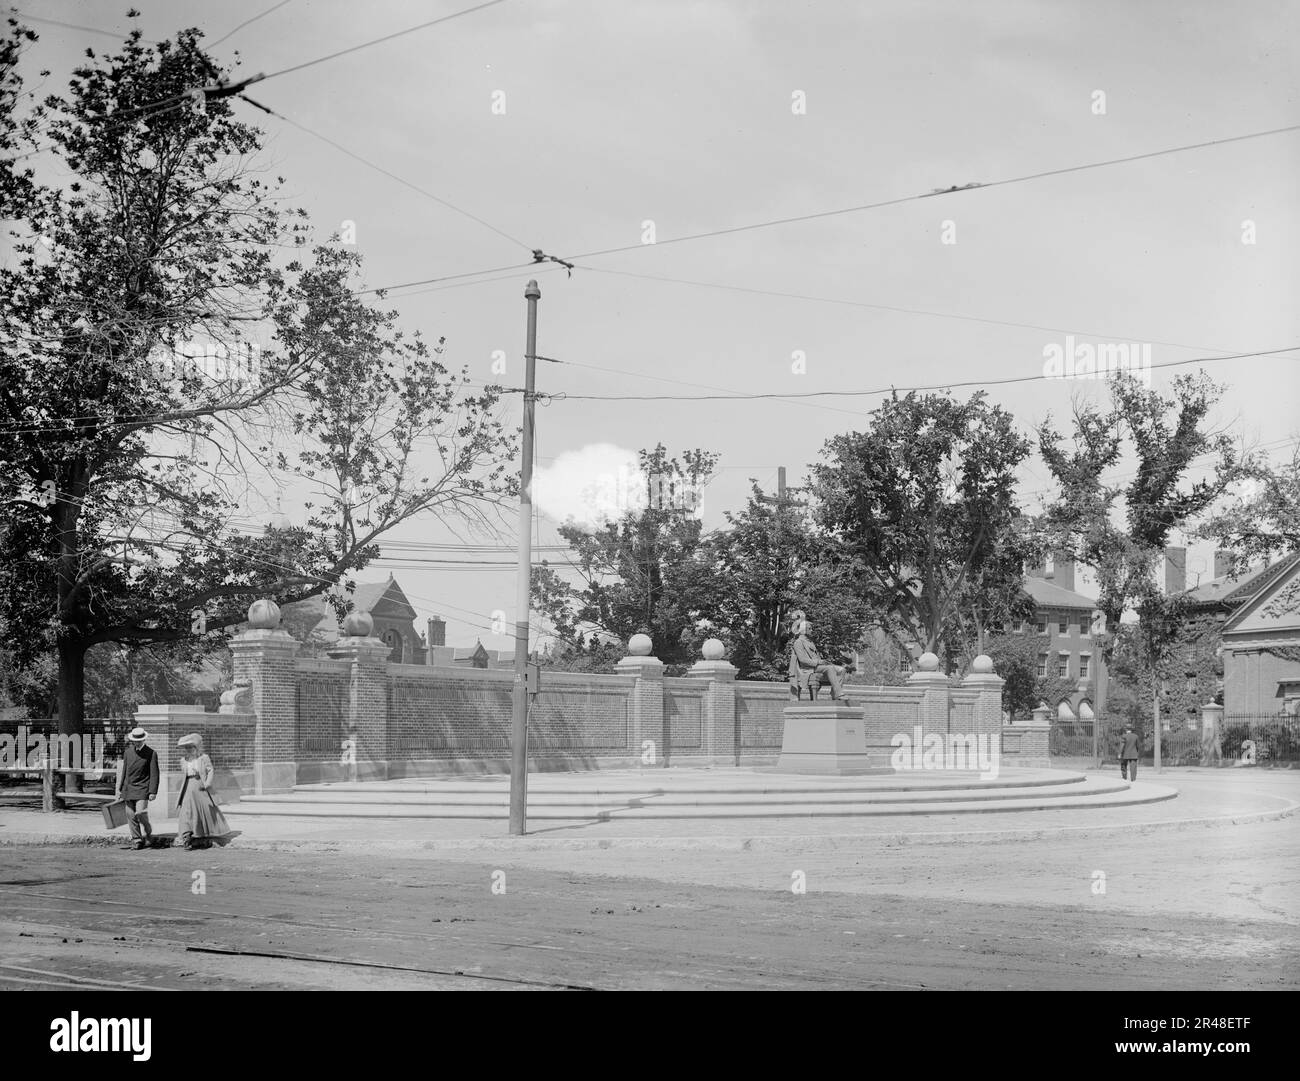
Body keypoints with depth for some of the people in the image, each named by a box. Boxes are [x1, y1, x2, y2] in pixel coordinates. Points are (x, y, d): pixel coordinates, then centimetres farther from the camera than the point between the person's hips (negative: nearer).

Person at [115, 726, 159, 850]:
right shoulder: (127, 752, 11)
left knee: (140, 813, -17)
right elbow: (124, 771, 17)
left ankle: (148, 834, 6)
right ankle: (136, 840, 9)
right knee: (130, 815, 2)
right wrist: (120, 789, 15)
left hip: (142, 788, -5)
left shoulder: (151, 753, -4)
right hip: (129, 788, 5)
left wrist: (153, 792, -12)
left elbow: (154, 774, -6)